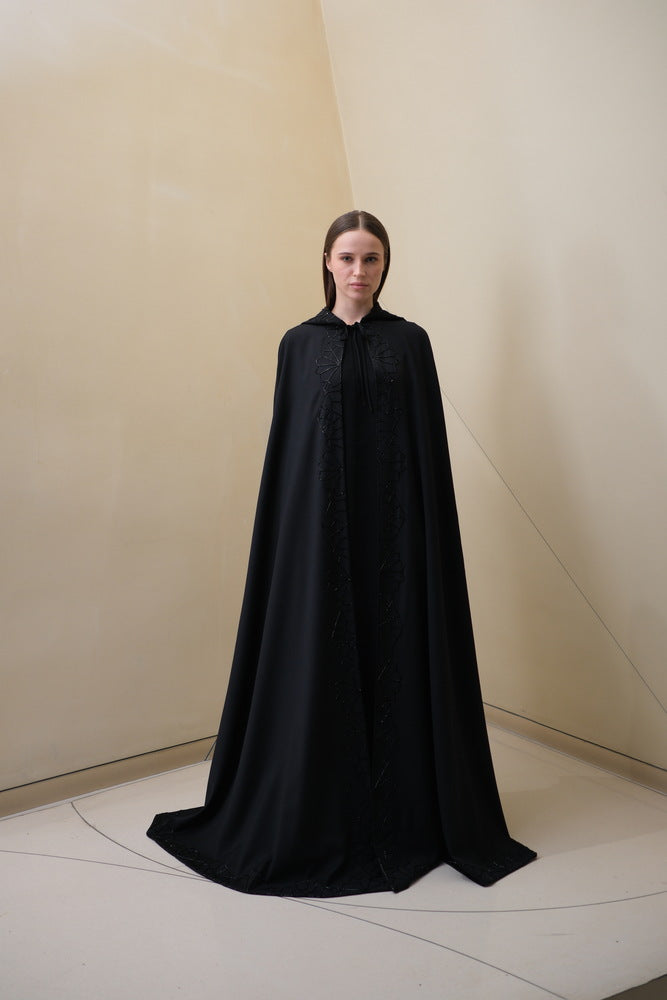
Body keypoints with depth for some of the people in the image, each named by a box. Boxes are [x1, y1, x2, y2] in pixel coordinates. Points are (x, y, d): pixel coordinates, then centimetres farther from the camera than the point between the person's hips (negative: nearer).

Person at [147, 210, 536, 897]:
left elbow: (431, 446, 3)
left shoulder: (410, 342, 6)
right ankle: (316, 814, 18)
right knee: (320, 661, 3)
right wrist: (286, 534, 1)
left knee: (397, 655, 4)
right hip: (320, 525, 1)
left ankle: (405, 810, 19)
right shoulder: (299, 344, 8)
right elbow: (284, 447, 6)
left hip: (394, 524, 0)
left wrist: (430, 531, -3)